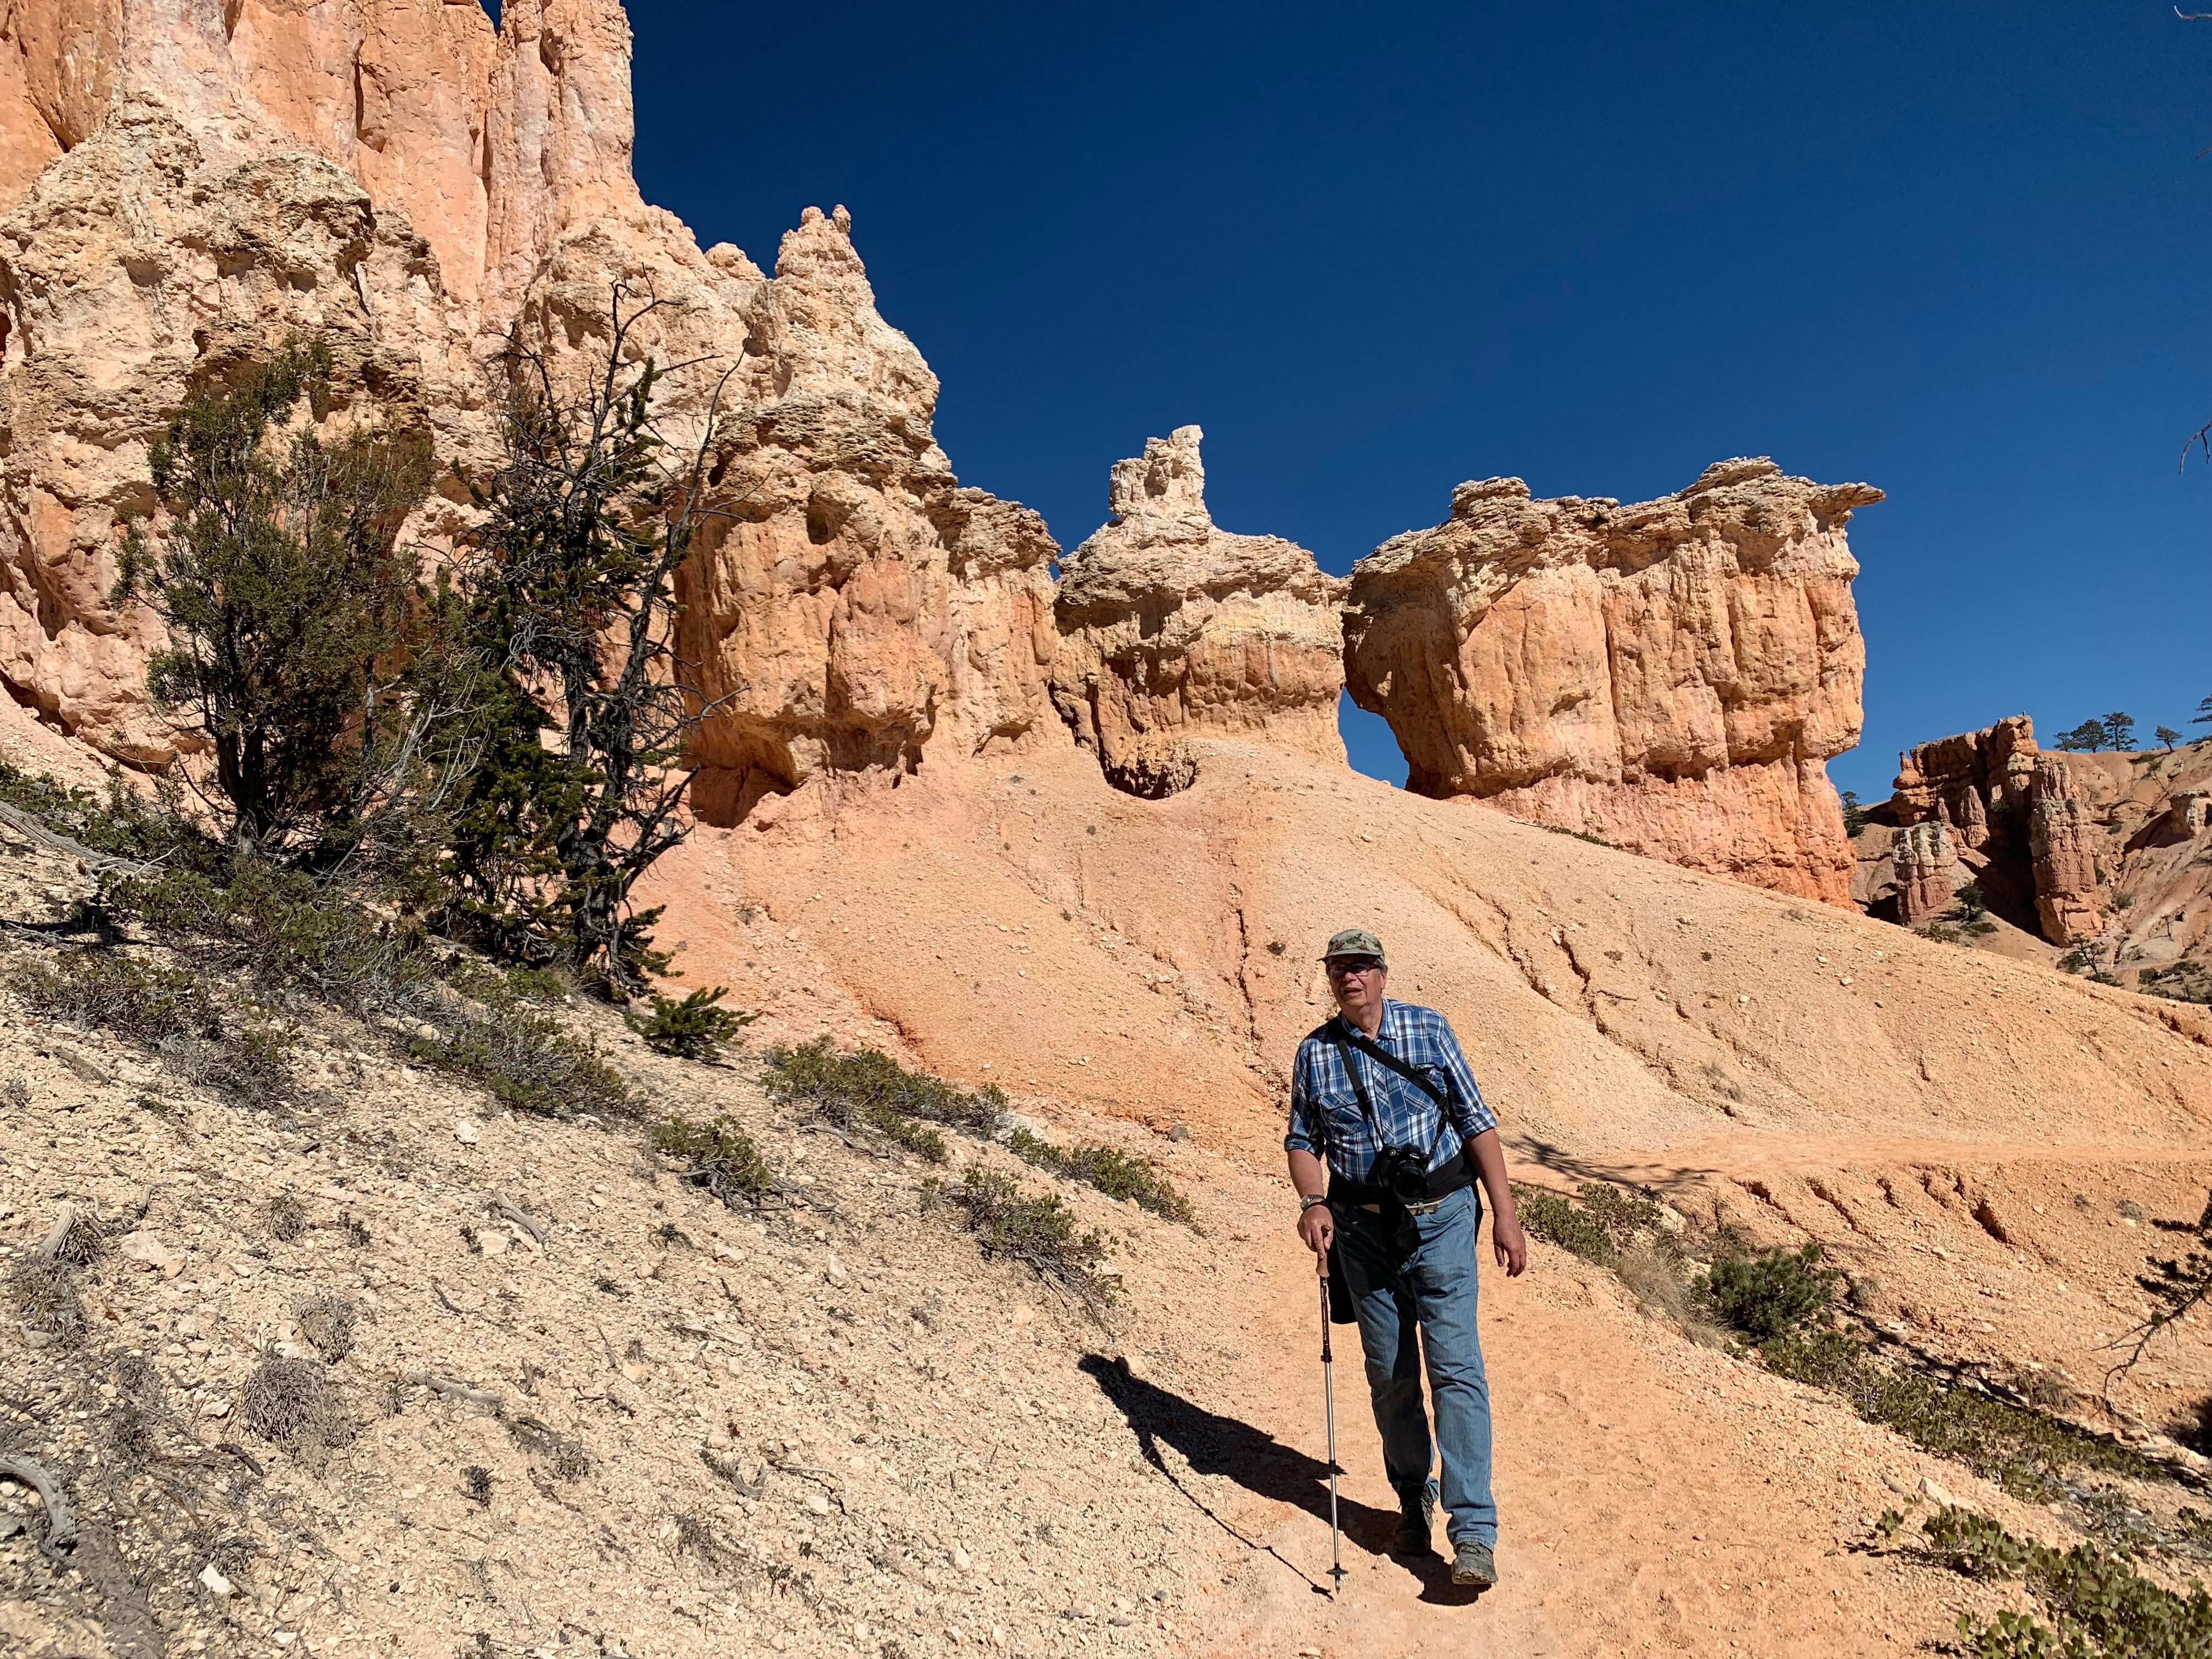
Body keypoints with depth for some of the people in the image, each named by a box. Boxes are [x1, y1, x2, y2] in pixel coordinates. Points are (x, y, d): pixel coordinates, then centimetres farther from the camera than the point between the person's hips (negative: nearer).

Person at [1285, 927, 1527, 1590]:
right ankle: (1413, 1504, 30)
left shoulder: (1429, 1030, -1)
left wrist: (1505, 1214, -4)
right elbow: (1303, 1139, 9)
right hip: (1364, 1229, 2)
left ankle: (1473, 1533, -4)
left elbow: (1476, 1122, 1)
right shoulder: (1315, 1053, 4)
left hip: (1440, 1218, -2)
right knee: (1389, 1376, 11)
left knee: (1455, 1367, -8)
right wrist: (1312, 1202, -10)